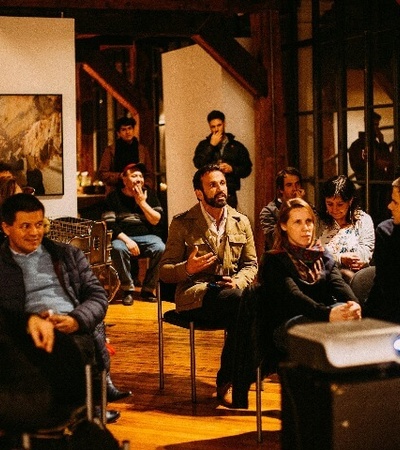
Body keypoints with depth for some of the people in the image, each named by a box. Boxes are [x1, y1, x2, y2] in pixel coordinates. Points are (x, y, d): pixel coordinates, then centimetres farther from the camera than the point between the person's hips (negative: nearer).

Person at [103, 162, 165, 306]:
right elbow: (110, 225, -6)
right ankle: (128, 290, -19)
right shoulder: (114, 197, 3)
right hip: (123, 236, -2)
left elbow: (157, 221, -1)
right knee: (117, 248, -36)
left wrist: (142, 202, -9)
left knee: (160, 248, -30)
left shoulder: (149, 194, 9)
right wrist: (127, 240, -19)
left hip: (147, 236, 2)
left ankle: (148, 289, -14)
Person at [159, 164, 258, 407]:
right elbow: (164, 271, 3)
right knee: (240, 300, -35)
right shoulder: (182, 224, 3)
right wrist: (187, 269, -20)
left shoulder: (241, 222, 14)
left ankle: (227, 380, -19)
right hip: (195, 294, -4)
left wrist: (238, 282, -7)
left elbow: (251, 264, 16)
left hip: (232, 290, 4)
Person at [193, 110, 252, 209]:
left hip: (229, 195, 0)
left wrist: (232, 169, -8)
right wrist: (212, 145, -6)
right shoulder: (204, 145, 12)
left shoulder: (237, 146, 11)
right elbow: (198, 164, -5)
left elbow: (247, 169, 9)